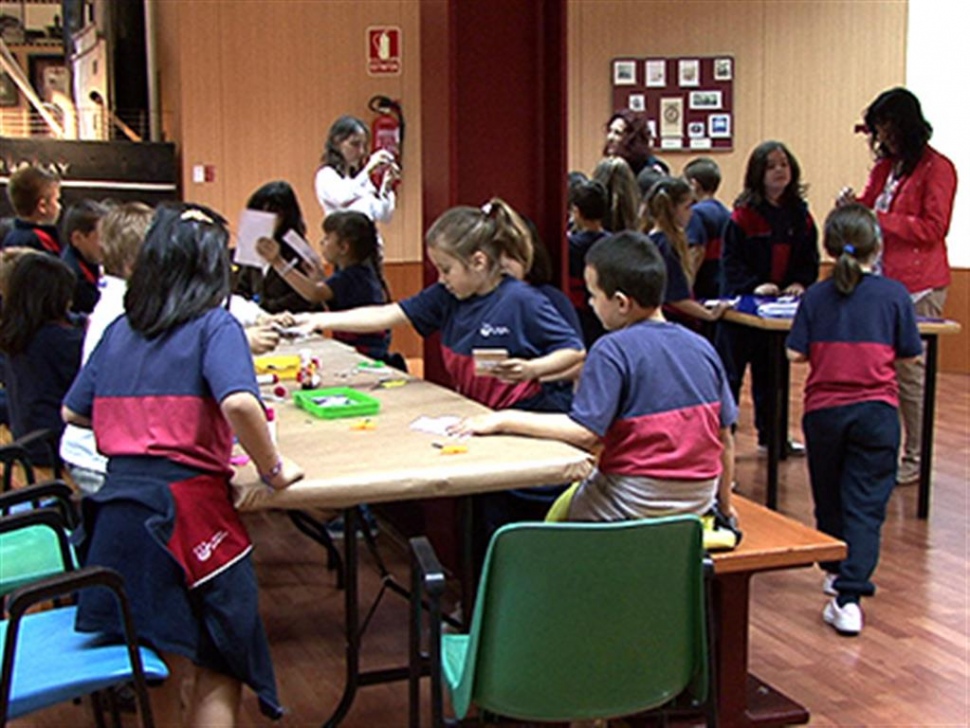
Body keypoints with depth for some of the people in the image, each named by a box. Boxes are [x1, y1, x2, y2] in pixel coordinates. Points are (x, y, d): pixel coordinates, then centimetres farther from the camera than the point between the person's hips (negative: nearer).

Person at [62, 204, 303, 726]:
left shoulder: (119, 330, 13)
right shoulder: (214, 326, -5)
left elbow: (73, 412, 19)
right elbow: (239, 402, -23)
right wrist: (272, 470, -11)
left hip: (115, 515, 6)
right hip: (185, 506, -6)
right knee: (220, 668, 7)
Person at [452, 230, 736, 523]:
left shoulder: (613, 351, -16)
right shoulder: (702, 348, 2)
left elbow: (584, 432, -21)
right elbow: (725, 440, 5)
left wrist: (505, 419, -14)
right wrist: (724, 506, 18)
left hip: (635, 506, -6)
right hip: (697, 501, 7)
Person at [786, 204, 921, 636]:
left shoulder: (816, 297, -1)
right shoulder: (894, 295, -4)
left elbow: (796, 353, -5)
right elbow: (909, 354, 0)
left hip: (824, 410, 2)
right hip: (875, 410, -2)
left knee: (829, 500, 18)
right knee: (865, 505, -1)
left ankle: (836, 572, 36)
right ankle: (849, 595, -13)